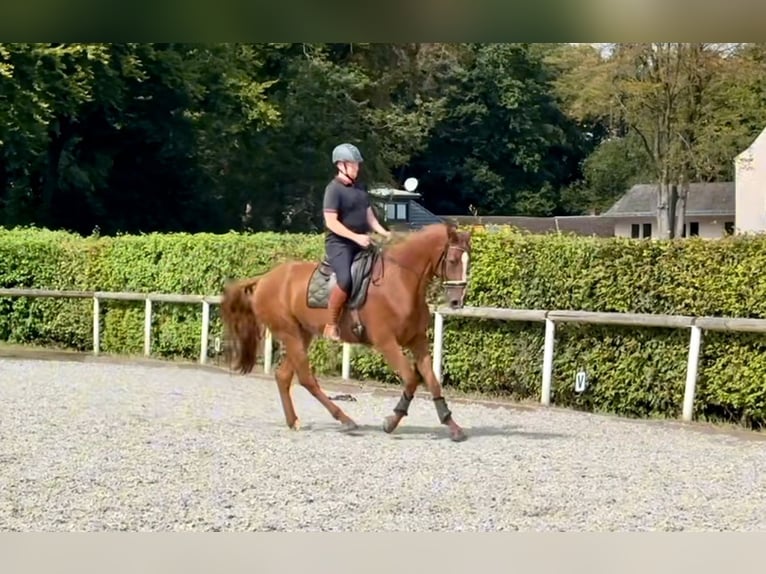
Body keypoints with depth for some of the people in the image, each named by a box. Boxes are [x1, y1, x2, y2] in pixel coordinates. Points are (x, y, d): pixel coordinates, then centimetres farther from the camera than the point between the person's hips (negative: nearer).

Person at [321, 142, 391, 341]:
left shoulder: (360, 189, 15)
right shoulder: (334, 189, -10)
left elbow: (369, 216, 18)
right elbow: (331, 222, -18)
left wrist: (384, 233, 0)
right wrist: (355, 237, -25)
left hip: (361, 243, 9)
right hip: (339, 243, -8)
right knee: (345, 280, -31)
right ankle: (331, 326, -18)